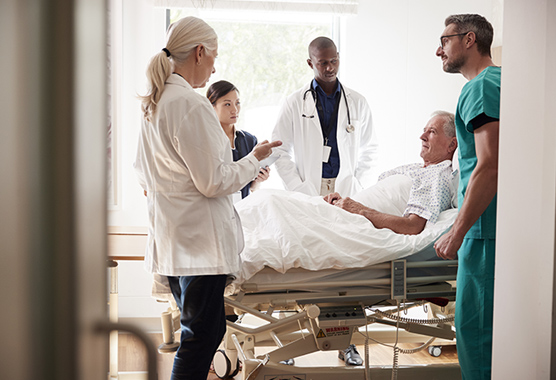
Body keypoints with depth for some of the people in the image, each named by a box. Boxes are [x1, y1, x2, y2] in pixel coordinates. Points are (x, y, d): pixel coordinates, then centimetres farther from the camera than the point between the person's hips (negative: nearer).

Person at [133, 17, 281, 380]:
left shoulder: (154, 103, 10)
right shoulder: (192, 105, -19)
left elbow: (143, 174, 19)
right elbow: (215, 182, -19)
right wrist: (255, 159, -4)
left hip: (171, 237, 10)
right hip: (200, 239, -10)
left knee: (206, 329, 20)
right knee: (202, 336, -1)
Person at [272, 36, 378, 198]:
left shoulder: (358, 102, 11)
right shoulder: (294, 102, 6)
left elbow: (369, 151, 15)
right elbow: (280, 151, 4)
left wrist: (358, 188, 2)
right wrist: (298, 189, -6)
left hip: (347, 191, 1)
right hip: (307, 190, -1)